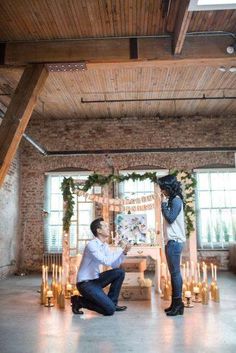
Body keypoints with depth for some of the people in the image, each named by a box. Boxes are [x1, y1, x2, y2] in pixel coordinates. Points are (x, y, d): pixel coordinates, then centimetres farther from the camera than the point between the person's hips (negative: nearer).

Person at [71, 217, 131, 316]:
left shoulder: (105, 245, 6)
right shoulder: (92, 245, -20)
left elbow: (114, 265, 6)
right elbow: (106, 261, -30)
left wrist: (124, 253, -8)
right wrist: (121, 250, -20)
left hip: (96, 279, 9)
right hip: (85, 283, -9)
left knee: (119, 272, 0)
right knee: (109, 310, -15)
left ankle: (112, 303, 9)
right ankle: (80, 301, 2)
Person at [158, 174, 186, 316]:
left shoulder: (176, 200, -11)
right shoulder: (172, 200, 17)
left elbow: (170, 218, -18)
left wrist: (164, 204, -12)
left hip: (175, 241, -10)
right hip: (171, 241, 10)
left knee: (175, 273, -6)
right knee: (174, 273, 11)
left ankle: (178, 304, 0)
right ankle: (176, 303, 17)